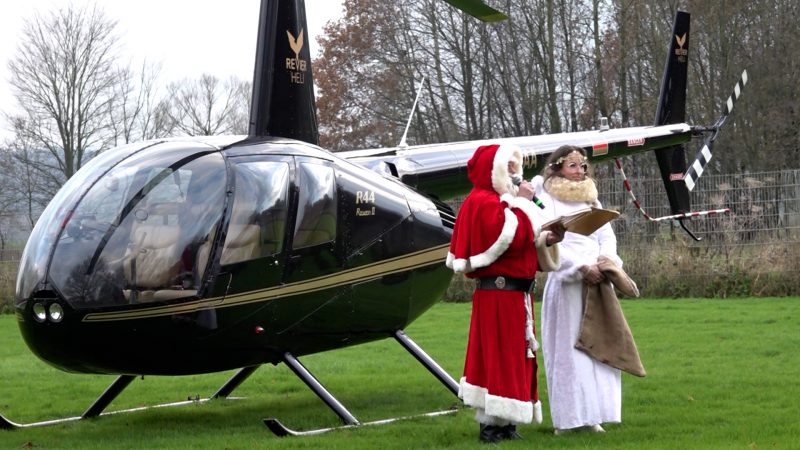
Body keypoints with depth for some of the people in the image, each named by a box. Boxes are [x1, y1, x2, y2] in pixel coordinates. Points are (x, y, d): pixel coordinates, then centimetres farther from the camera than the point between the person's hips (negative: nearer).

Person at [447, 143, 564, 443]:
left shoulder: (500, 201, 20)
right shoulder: (484, 202, -12)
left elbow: (523, 241, 21)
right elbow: (510, 238, -26)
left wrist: (544, 241, 2)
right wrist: (520, 203, -17)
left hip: (514, 294, 10)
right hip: (499, 293, -10)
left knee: (515, 357, 10)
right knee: (499, 357, -9)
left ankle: (504, 423, 14)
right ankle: (491, 425, -7)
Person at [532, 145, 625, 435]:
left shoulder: (591, 200, 20)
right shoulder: (547, 200, 1)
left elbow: (607, 236, 12)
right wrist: (582, 267, -16)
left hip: (597, 280, 6)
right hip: (566, 282, -6)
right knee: (567, 347, -6)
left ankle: (591, 415, 6)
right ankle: (567, 418, -4)